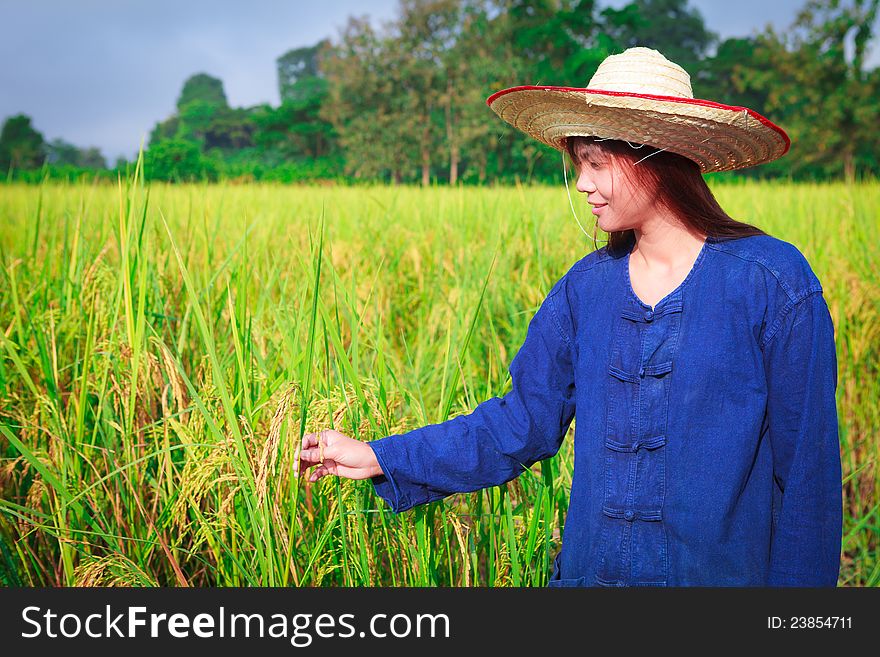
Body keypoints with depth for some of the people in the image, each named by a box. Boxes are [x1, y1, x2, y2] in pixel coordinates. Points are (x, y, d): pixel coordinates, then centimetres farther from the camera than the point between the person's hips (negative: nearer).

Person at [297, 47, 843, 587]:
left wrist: (799, 576, -11)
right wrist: (379, 458, -3)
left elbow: (806, 464, -9)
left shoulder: (772, 281, -11)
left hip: (724, 571, -4)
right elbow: (523, 421, 2)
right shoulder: (587, 286, 1)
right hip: (591, 567, 4)